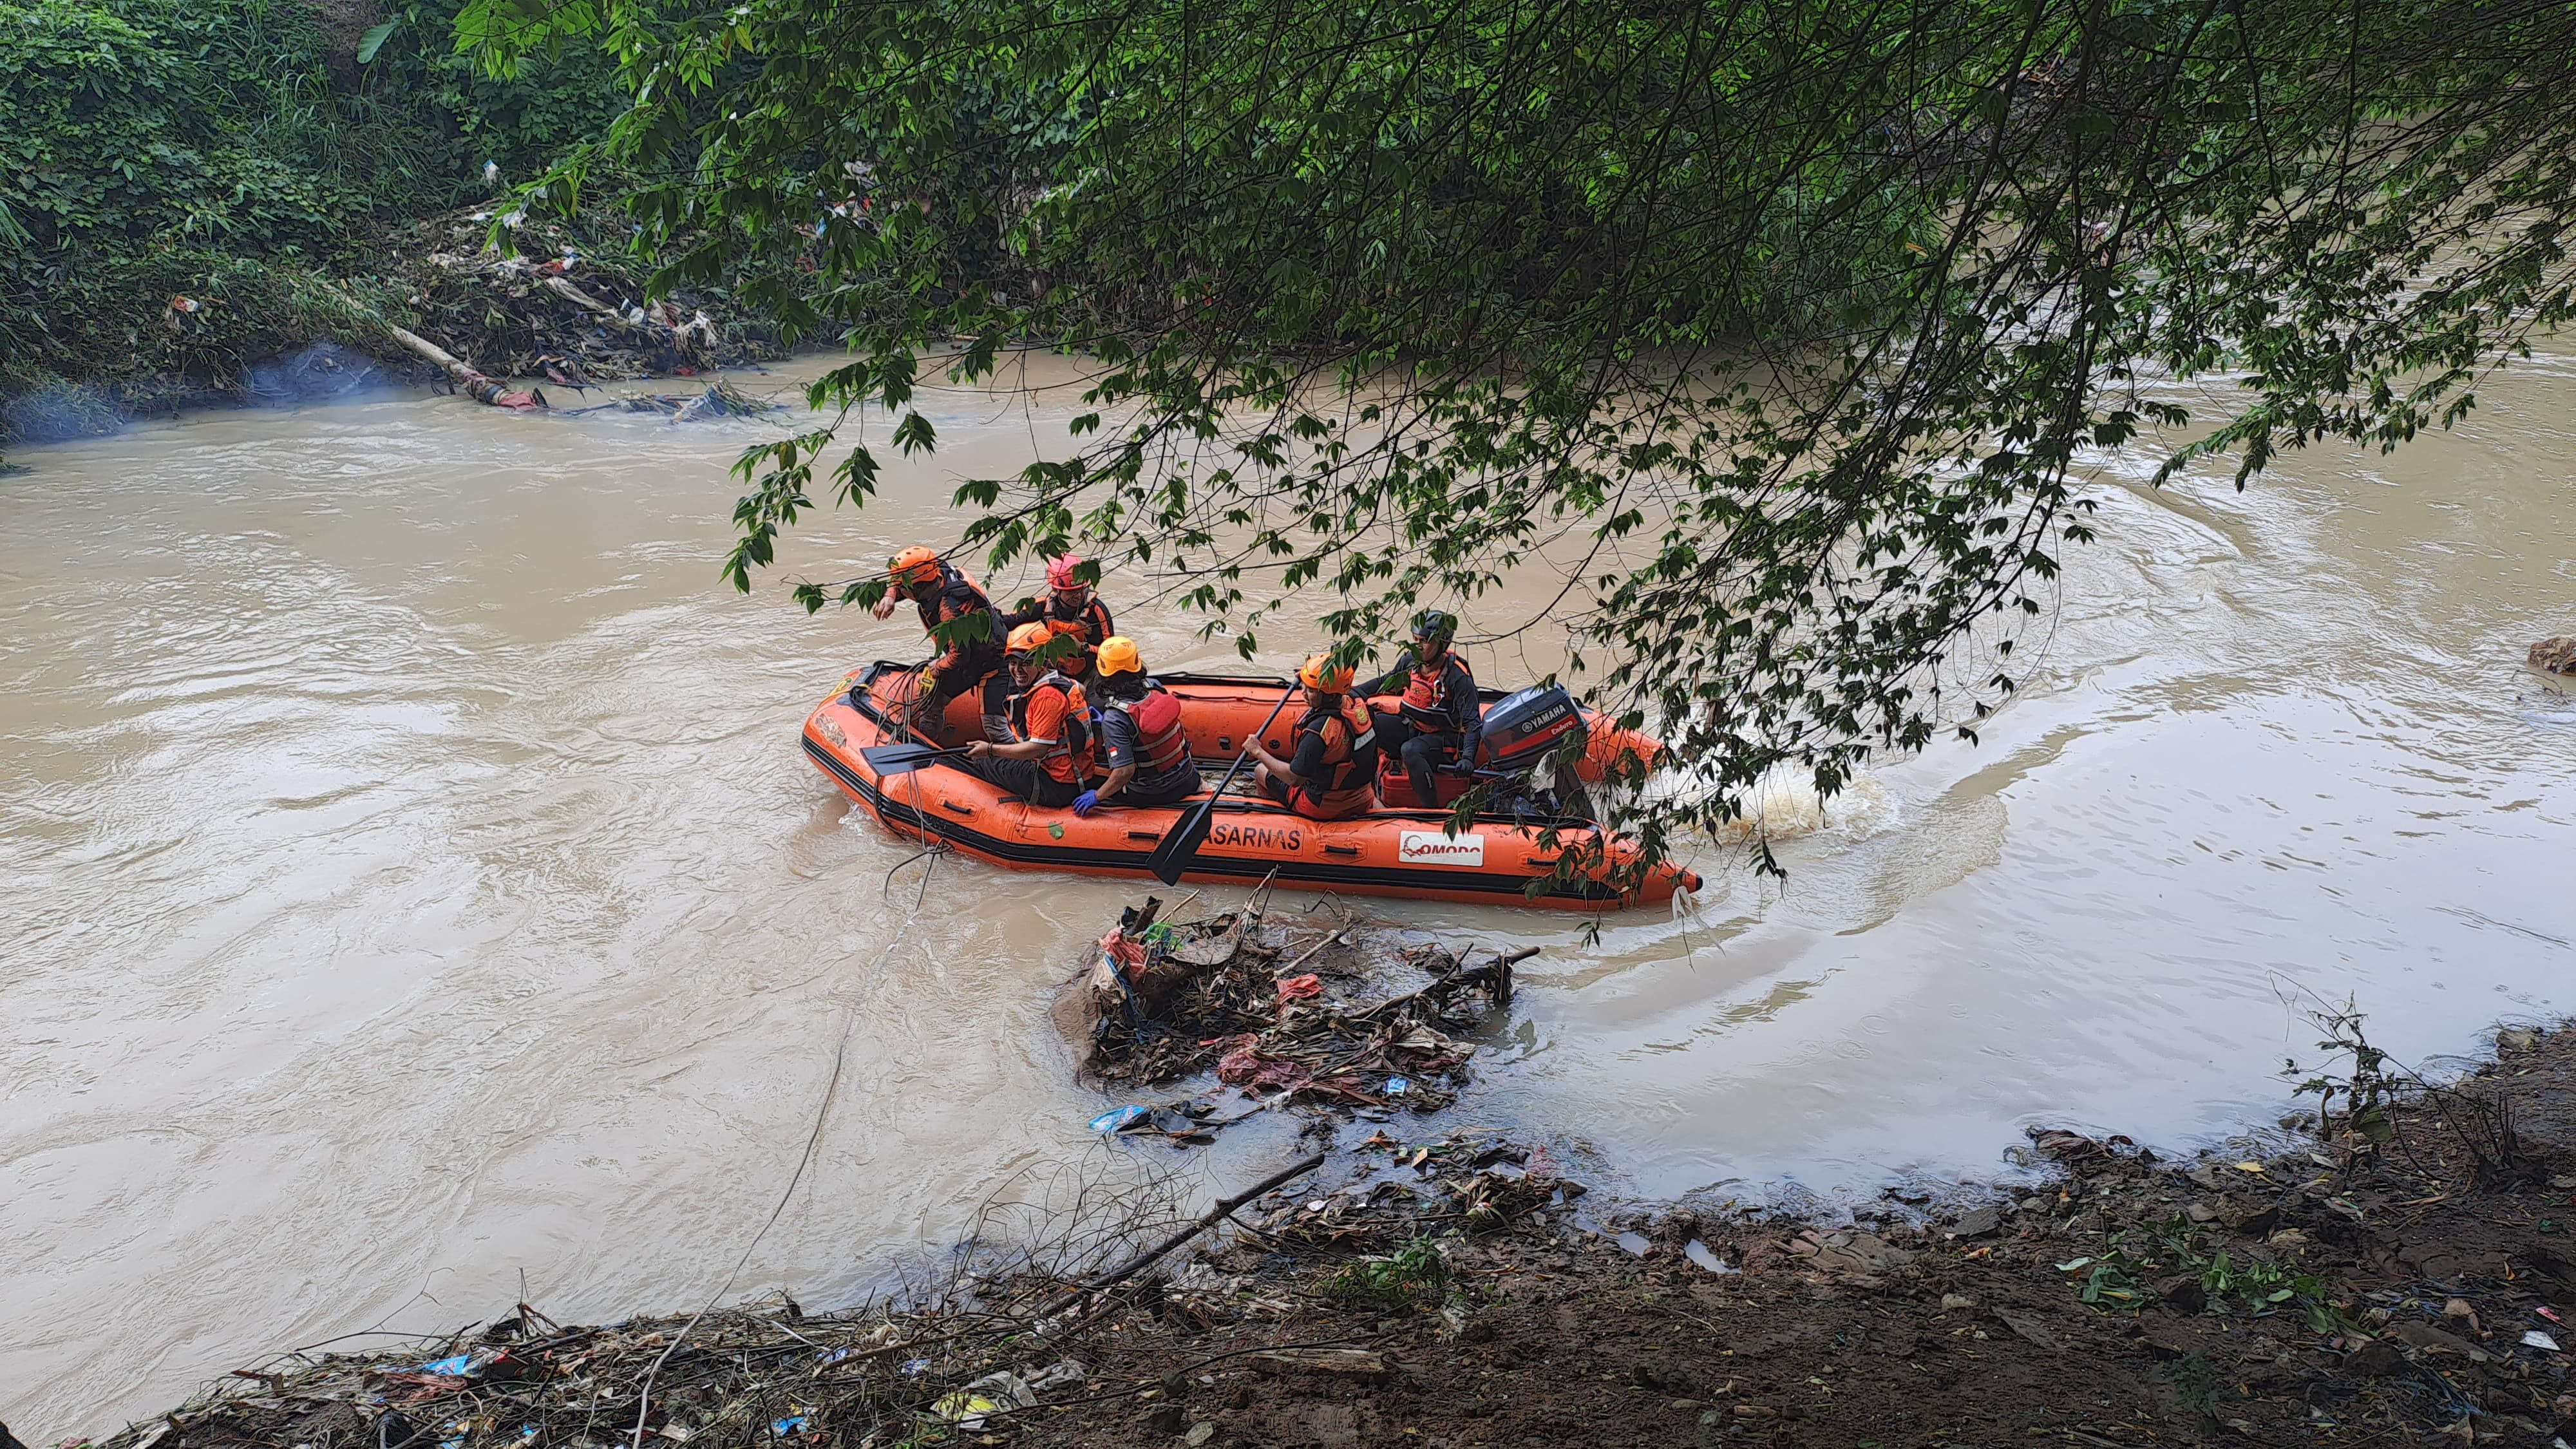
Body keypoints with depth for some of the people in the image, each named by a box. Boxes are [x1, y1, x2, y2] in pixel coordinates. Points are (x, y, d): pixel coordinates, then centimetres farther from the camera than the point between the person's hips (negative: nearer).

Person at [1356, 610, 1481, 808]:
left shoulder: (1458, 677, -22)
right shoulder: (1410, 660, -3)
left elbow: (1473, 723, -23)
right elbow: (1388, 681, 19)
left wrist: (1468, 758, -37)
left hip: (1445, 737, -7)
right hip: (1412, 727, 7)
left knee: (1410, 750, -38)